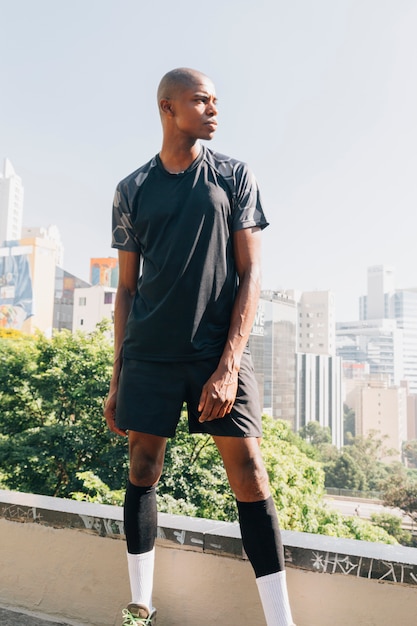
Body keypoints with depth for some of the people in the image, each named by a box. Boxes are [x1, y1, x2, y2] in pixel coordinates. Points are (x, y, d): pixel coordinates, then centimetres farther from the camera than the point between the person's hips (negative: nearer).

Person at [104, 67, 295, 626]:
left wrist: (228, 364, -12)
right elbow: (126, 288, 11)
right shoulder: (132, 191, 9)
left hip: (219, 349, -1)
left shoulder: (234, 177, 5)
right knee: (143, 469, 7)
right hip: (148, 353, 2)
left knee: (248, 471, -6)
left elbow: (251, 275, -1)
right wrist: (117, 377, 7)